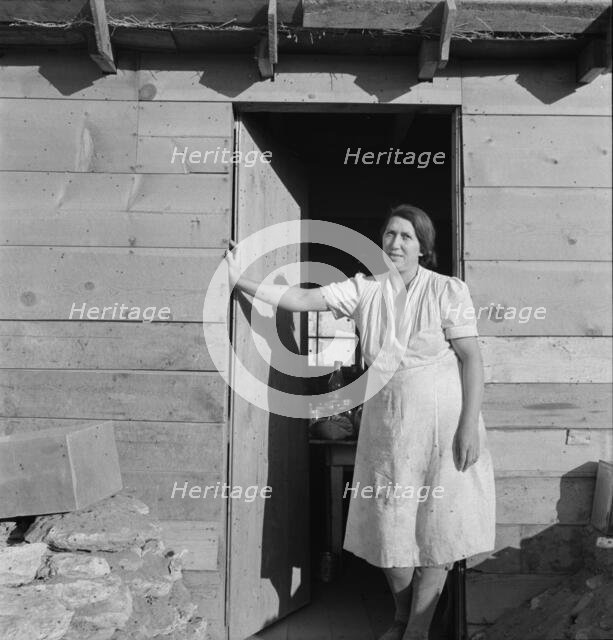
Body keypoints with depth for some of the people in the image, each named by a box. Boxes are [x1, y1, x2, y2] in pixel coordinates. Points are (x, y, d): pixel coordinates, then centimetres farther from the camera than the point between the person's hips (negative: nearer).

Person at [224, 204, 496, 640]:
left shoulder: (447, 291, -7)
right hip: (387, 427, 4)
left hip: (442, 426, -3)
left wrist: (469, 427, -14)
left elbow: (472, 359, -8)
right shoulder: (364, 289, 3)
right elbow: (301, 299, -2)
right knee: (389, 526, 12)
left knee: (436, 526, 4)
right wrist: (241, 279, -8)